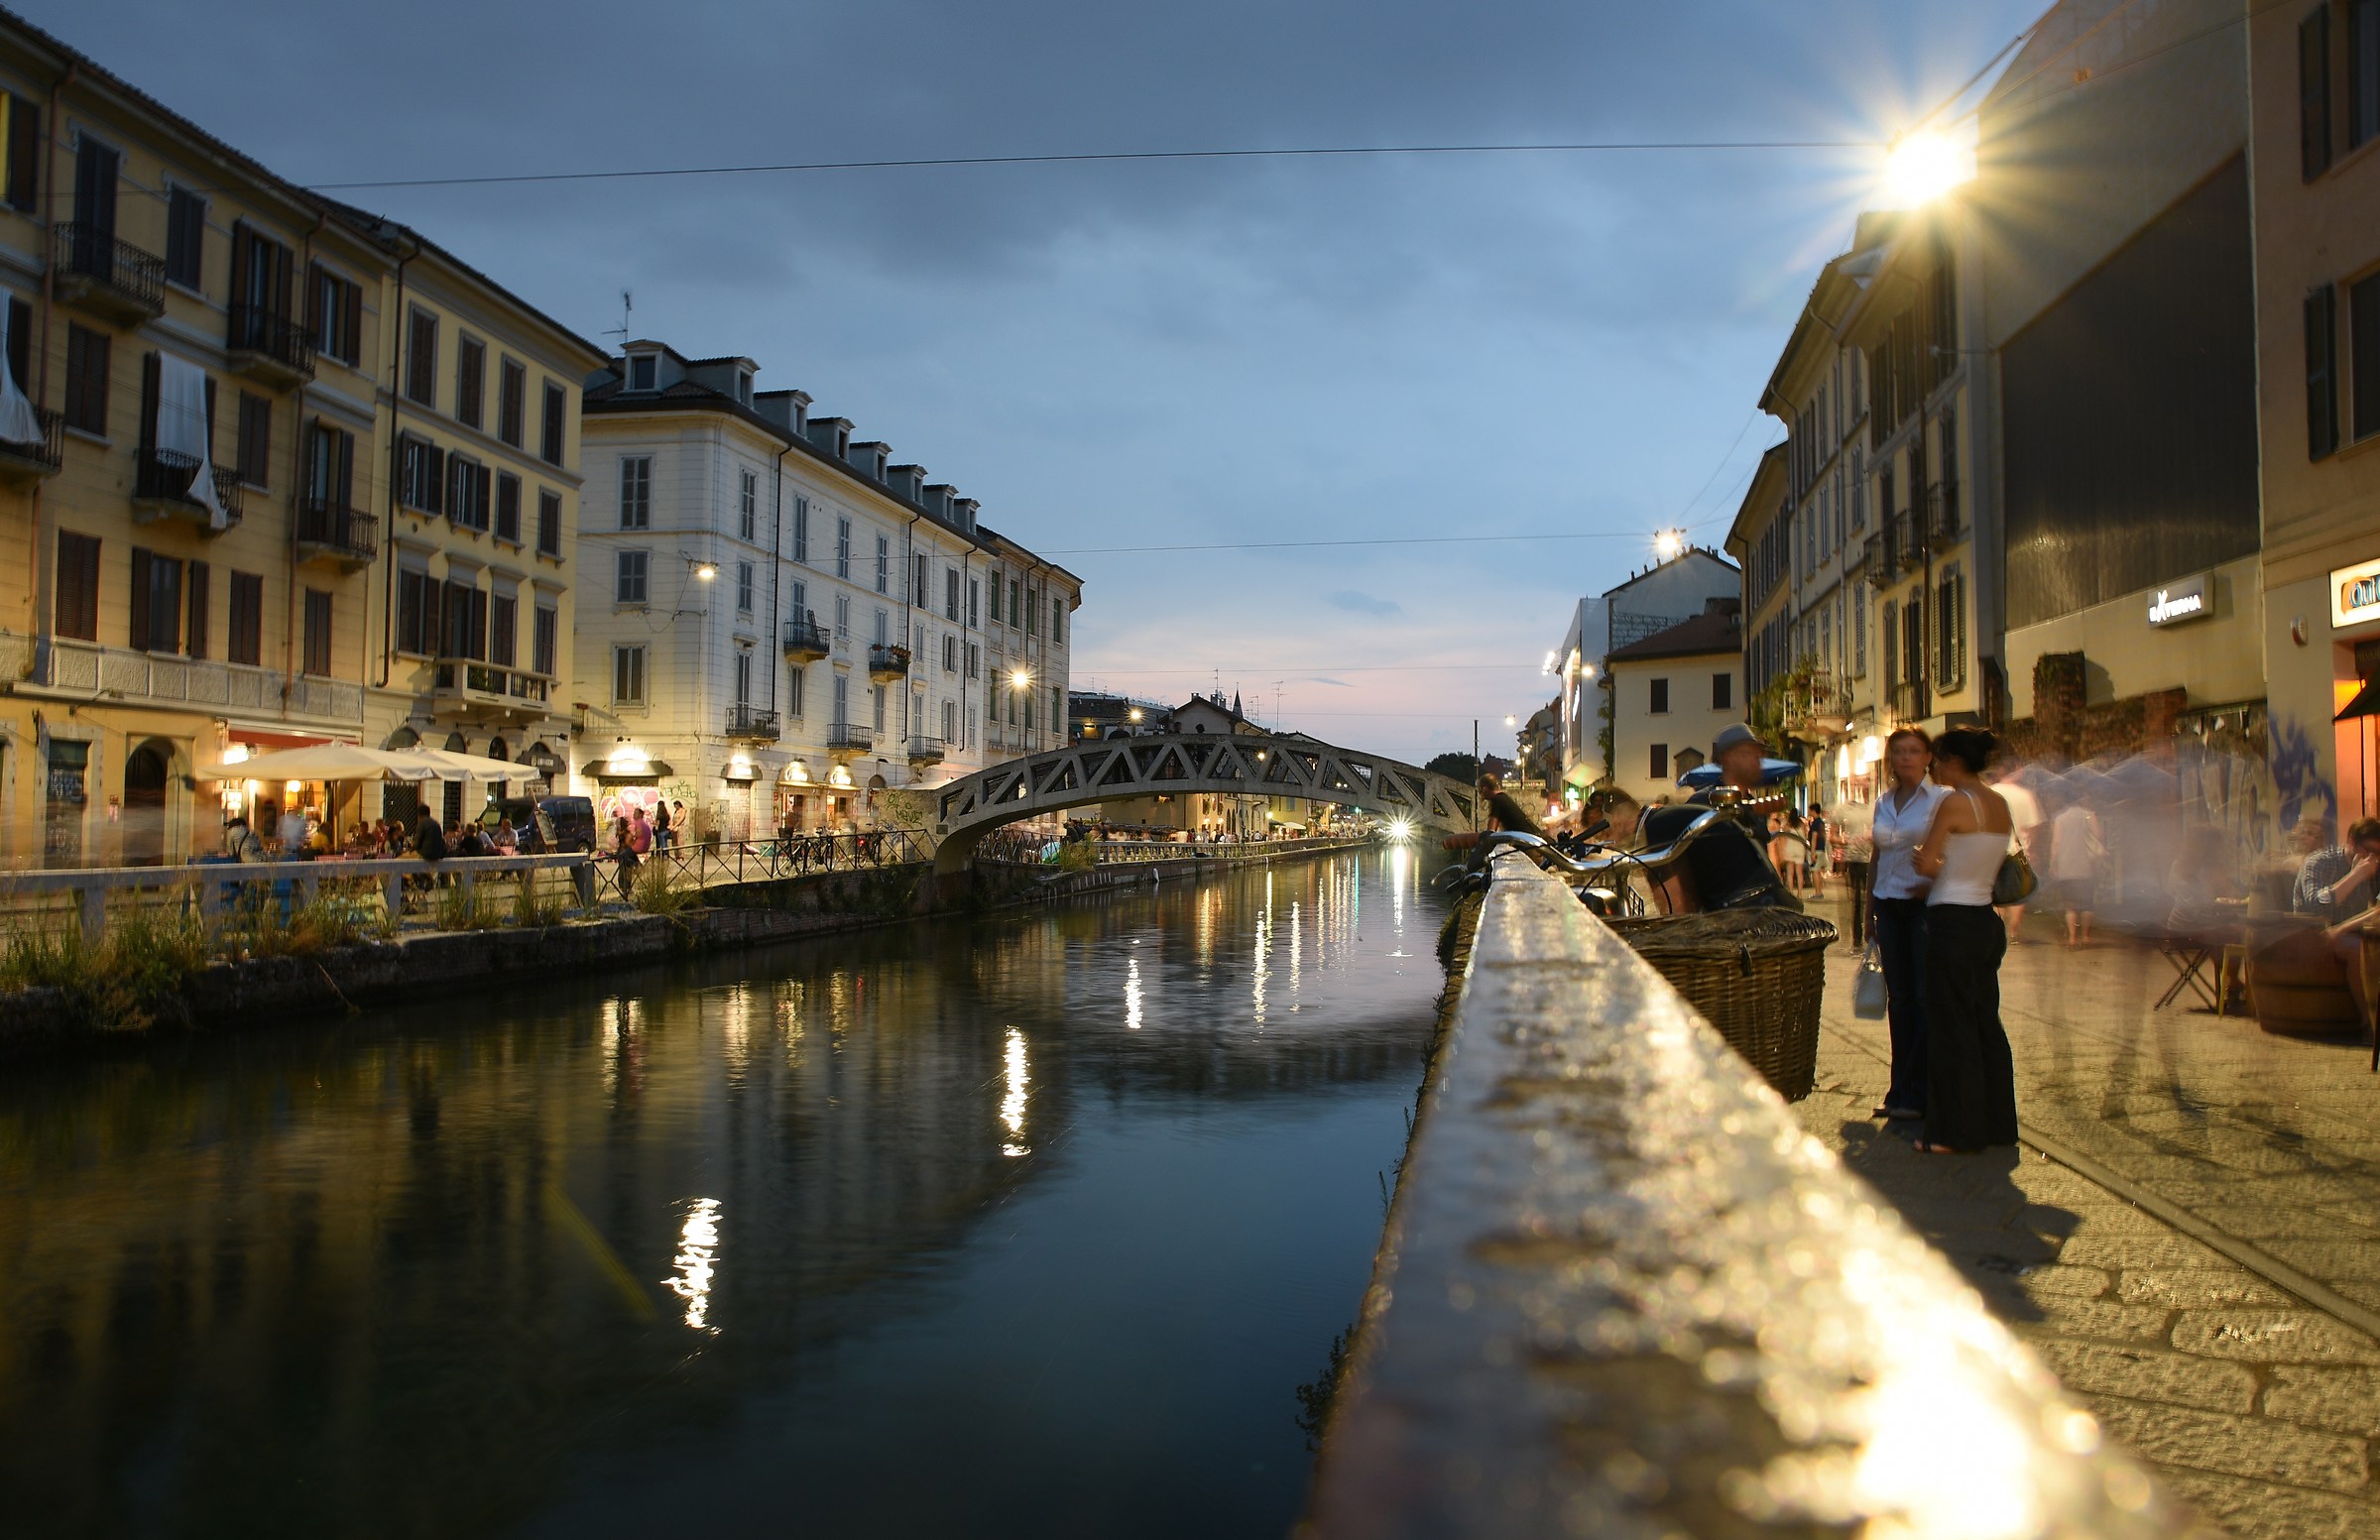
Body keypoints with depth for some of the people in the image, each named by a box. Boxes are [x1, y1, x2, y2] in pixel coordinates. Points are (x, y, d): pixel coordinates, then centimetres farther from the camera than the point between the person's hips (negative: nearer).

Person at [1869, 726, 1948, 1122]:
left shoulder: (1940, 799, -4)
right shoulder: (1883, 802, 13)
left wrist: (1933, 885, -24)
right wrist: (1869, 909, 16)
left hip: (1924, 906, -6)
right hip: (1889, 906, 6)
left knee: (1926, 998, -2)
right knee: (1899, 999, 8)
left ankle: (1915, 1094, 3)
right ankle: (1902, 1090, 13)